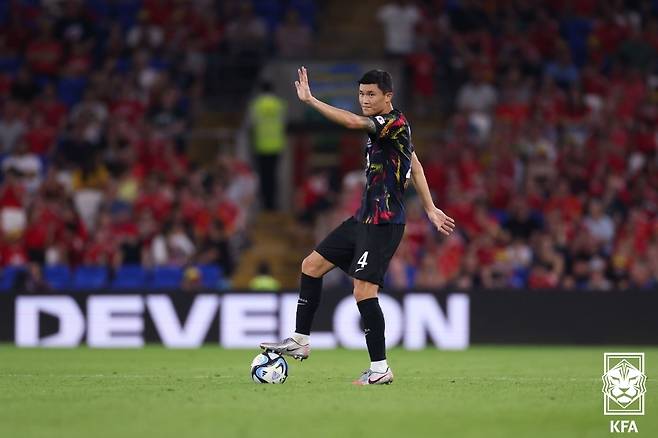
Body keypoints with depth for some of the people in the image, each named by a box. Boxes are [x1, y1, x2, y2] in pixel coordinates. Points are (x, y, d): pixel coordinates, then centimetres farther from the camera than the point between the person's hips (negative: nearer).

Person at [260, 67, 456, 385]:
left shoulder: (395, 123, -15)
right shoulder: (385, 125, 15)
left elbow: (353, 122, -33)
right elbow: (415, 166, 23)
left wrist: (310, 101, -30)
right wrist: (430, 209, 25)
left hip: (383, 223, -10)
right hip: (364, 219, 10)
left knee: (364, 291, -16)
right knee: (312, 265, 12)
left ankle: (380, 368, -8)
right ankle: (300, 341, 18)